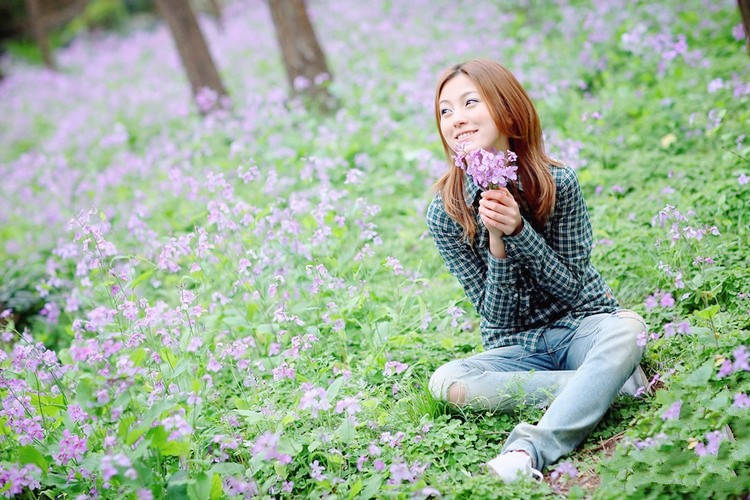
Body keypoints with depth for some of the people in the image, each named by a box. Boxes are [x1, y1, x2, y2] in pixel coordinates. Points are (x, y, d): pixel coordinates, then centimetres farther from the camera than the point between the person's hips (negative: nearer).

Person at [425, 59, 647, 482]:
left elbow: (572, 288, -11)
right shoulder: (444, 213, -10)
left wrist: (519, 230, -25)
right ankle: (608, 384, -23)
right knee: (446, 382, -28)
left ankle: (531, 448, -41)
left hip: (582, 324, -1)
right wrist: (496, 241, -27)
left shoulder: (558, 183, -13)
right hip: (516, 348, 1)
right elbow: (497, 315, -9)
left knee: (627, 328, -34)